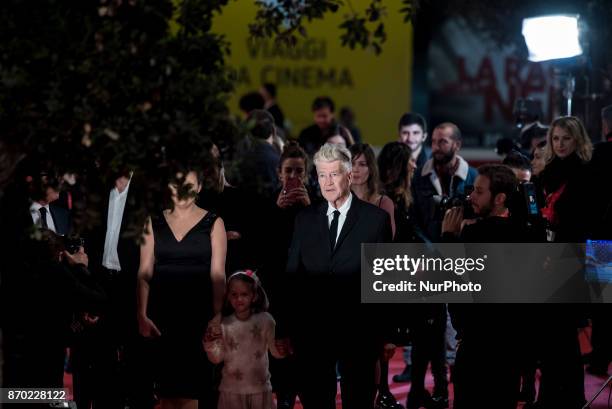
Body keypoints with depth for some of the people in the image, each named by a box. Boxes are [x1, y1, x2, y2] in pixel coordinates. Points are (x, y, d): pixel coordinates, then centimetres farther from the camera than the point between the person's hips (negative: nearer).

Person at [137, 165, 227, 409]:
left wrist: (217, 316, -13)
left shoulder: (213, 224, 3)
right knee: (167, 388, 2)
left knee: (188, 389, -7)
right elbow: (144, 272, 5)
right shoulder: (154, 223, 10)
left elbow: (218, 275, -2)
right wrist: (142, 314, -5)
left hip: (198, 315, -2)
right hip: (162, 315, 2)